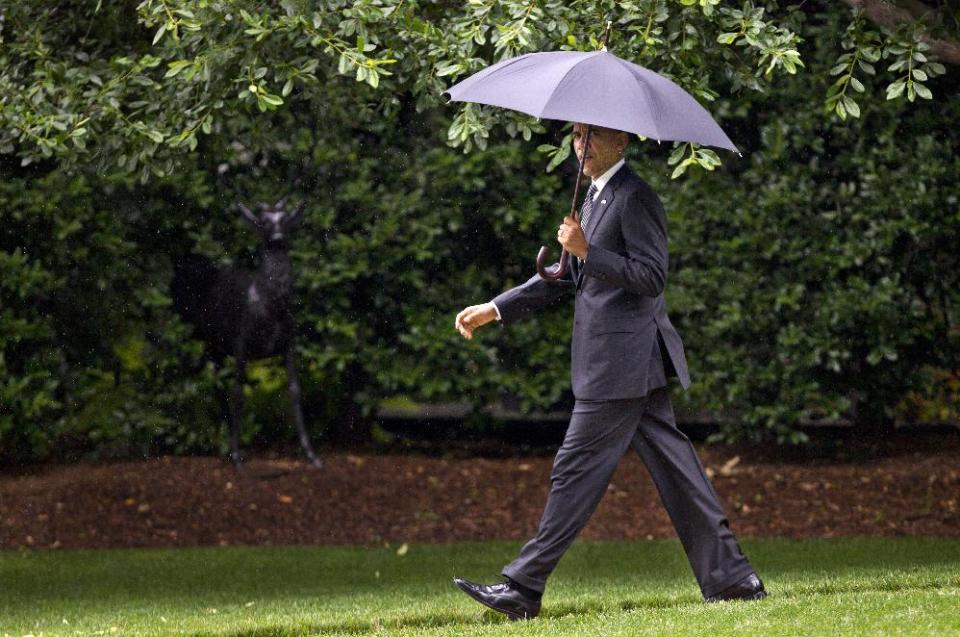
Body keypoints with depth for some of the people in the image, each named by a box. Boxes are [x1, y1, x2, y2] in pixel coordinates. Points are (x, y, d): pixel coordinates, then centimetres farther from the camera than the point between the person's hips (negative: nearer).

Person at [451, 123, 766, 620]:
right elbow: (567, 277, 24)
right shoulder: (597, 195, 19)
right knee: (675, 471, 9)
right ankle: (730, 578, 10)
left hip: (621, 364, -10)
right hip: (626, 364, 10)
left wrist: (586, 250, -20)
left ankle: (522, 589, -5)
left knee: (576, 472, -7)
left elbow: (652, 276, -18)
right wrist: (494, 310, 21)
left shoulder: (634, 197, -11)